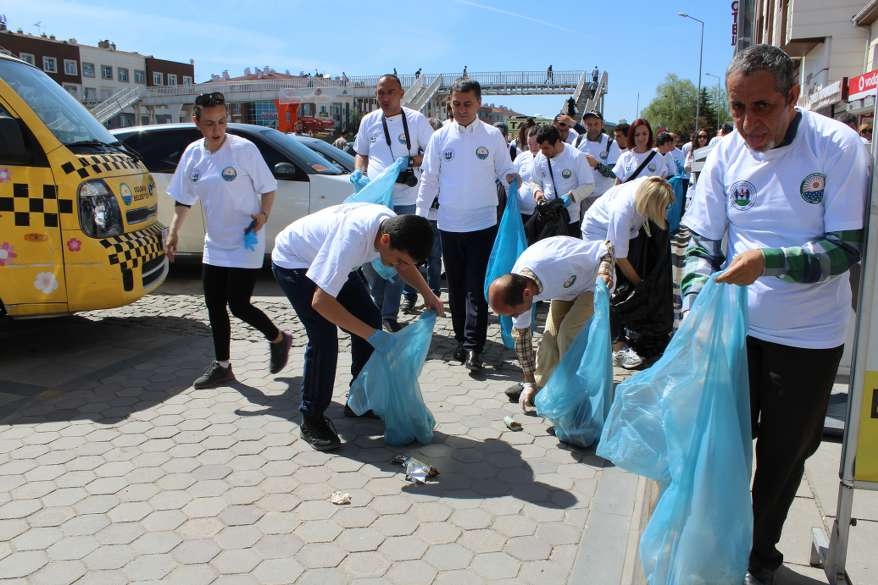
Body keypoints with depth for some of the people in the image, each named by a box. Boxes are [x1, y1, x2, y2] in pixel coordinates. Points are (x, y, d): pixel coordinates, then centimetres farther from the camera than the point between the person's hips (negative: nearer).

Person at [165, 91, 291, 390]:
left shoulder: (244, 149, -13)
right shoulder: (192, 153, 2)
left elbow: (268, 188, -5)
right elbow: (183, 199, 11)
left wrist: (263, 215, -22)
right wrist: (173, 232, 1)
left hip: (245, 244, -6)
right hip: (214, 245, 6)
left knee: (238, 306, -5)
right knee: (215, 306, 9)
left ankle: (279, 339, 22)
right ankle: (222, 366, 24)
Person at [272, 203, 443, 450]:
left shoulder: (394, 225, -20)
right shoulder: (352, 238, -42)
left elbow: (406, 262, 4)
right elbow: (320, 301, -40)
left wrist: (427, 293, -11)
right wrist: (372, 335, -38)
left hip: (330, 260, 8)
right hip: (293, 262, -8)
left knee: (370, 318, 2)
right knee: (324, 337, -19)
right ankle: (311, 420, -2)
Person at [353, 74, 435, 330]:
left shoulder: (416, 120, 1)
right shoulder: (368, 121, 10)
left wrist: (416, 160, -15)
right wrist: (360, 175, 1)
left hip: (405, 199, -3)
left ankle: (390, 312, 13)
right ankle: (377, 303, 25)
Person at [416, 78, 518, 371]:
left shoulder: (492, 136, 1)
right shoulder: (440, 136, 4)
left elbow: (505, 171, 7)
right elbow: (429, 179, 9)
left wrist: (512, 178, -16)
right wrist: (420, 214, 4)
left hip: (483, 223, -2)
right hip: (449, 224, 3)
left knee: (477, 288, -5)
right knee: (455, 286, 10)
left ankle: (473, 346, -3)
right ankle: (462, 339, 22)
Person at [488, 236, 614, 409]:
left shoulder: (557, 264, -43)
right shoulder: (515, 289, -22)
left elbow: (605, 248, -27)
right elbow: (521, 334, -9)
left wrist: (604, 273, -48)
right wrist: (529, 383, -6)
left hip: (592, 283, -5)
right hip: (566, 286, 5)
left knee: (568, 334, -18)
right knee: (550, 336, -4)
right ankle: (538, 384, 16)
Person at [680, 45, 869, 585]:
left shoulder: (839, 147, -14)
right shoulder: (726, 153, -6)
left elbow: (847, 246, -15)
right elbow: (701, 241, -1)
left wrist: (770, 261, -30)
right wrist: (697, 307, -15)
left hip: (809, 337, -2)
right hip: (735, 325, 2)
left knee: (784, 454, 12)